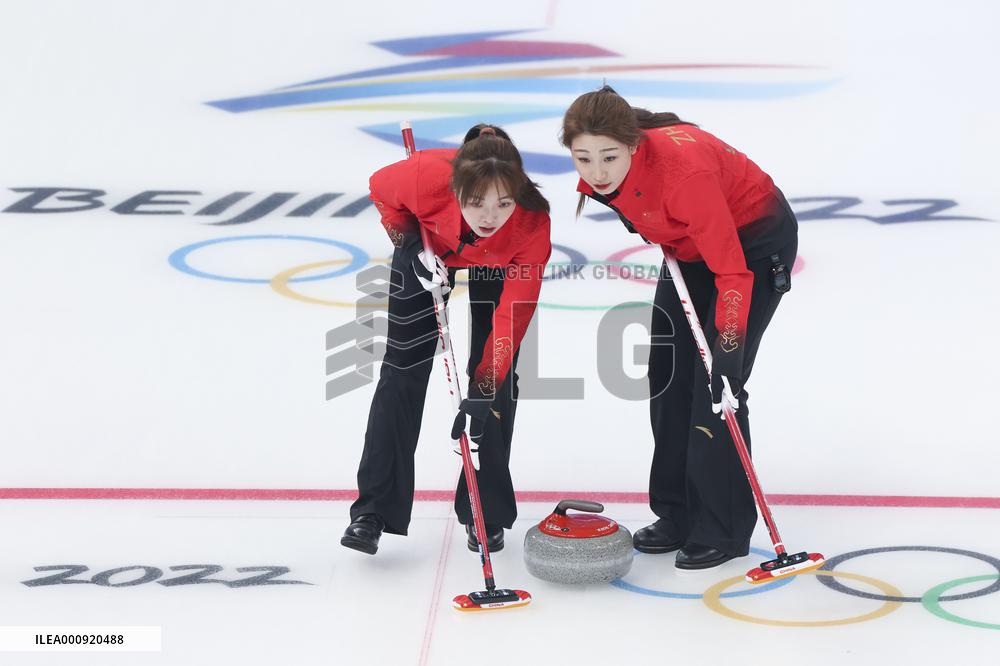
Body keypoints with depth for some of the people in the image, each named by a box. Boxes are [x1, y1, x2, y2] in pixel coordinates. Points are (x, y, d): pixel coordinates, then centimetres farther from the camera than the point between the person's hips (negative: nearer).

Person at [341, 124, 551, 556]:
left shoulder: (532, 225, -40)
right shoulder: (429, 175, -41)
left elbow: (513, 316, -36)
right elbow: (382, 187, -15)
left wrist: (483, 389, -39)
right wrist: (408, 244, -25)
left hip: (495, 266, 0)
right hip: (429, 249, 1)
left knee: (496, 377, -7)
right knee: (402, 370, -4)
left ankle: (486, 513, 7)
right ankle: (373, 511, 0)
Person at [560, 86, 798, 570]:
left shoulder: (682, 169, -40)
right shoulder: (600, 173, -20)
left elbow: (732, 269, -36)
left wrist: (729, 344, -39)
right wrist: (662, 241, 5)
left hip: (756, 240, -8)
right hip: (690, 244, 8)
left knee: (716, 380, -13)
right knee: (667, 371, 8)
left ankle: (723, 530, -3)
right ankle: (677, 516, 19)